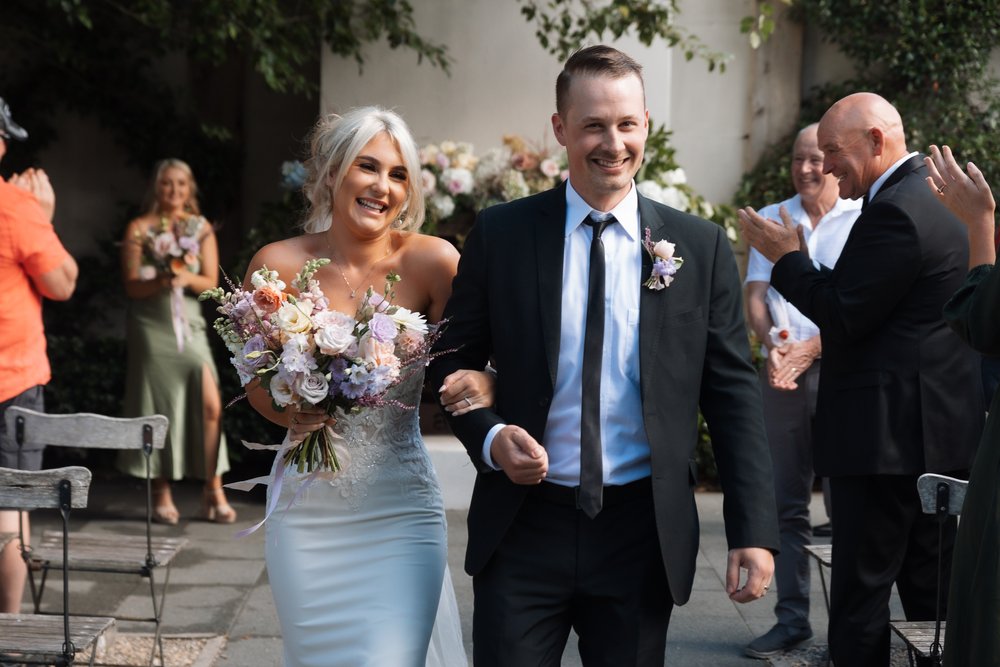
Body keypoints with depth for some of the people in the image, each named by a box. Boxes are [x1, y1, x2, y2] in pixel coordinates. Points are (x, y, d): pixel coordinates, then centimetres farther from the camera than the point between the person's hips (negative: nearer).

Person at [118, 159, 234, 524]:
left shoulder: (202, 227, 10)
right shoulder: (139, 228, 3)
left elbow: (211, 283, 4)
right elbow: (131, 286, -1)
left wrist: (187, 278, -16)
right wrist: (159, 282, -21)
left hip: (190, 324, 2)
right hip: (151, 325, -2)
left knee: (210, 404, -10)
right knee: (158, 408, -1)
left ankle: (213, 490, -2)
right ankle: (161, 495, 8)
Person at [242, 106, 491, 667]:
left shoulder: (432, 261, -9)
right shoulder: (279, 265, -6)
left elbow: (467, 366, -4)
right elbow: (258, 383, 6)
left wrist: (483, 385, -26)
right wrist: (290, 414, -14)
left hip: (401, 512, -1)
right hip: (308, 513, 1)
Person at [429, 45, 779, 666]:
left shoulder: (701, 246, 0)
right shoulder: (501, 235, -1)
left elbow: (733, 393, 0)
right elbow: (455, 361, 7)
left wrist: (755, 530, -6)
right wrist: (489, 437, -12)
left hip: (644, 529, 1)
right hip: (524, 526, 0)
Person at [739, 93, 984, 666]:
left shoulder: (894, 211, -17)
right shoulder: (938, 195, 15)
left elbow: (844, 317, -17)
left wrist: (788, 257, -7)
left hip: (888, 434, -10)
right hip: (943, 425, 10)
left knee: (861, 596, -4)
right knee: (931, 591, 15)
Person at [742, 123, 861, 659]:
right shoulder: (770, 219, 14)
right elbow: (755, 294, 7)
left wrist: (809, 349, -17)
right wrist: (771, 345, -12)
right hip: (782, 373, 4)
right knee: (785, 502, 4)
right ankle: (792, 619, 11)